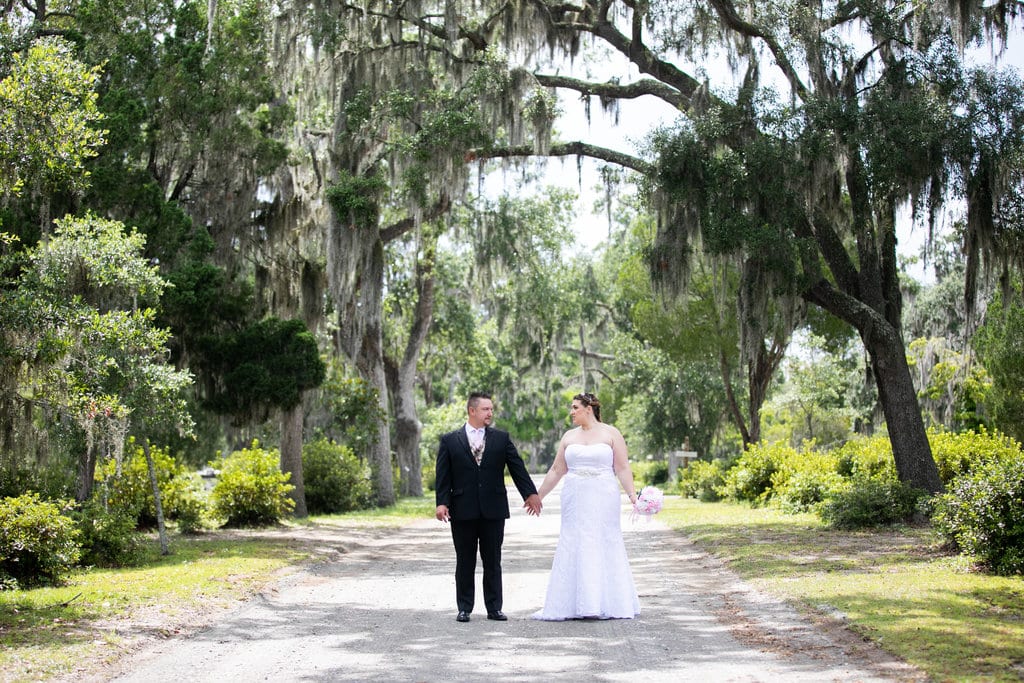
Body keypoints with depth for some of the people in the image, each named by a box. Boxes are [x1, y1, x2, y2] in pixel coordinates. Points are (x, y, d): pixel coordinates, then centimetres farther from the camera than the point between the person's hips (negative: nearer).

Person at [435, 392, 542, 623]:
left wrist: (530, 493, -2)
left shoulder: (501, 438, 7)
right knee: (465, 562, 6)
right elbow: (443, 476, 0)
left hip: (493, 509, 1)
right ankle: (464, 608, 14)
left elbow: (517, 467, 5)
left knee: (493, 561, 6)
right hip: (463, 510, -1)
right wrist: (442, 502, -10)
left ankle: (494, 608, 13)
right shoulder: (450, 441, 3)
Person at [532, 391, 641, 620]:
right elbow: (556, 471, 15)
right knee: (573, 549, 1)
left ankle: (608, 604, 8)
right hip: (576, 501, 3)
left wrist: (632, 493, -15)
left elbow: (623, 468, -4)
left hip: (603, 500, -3)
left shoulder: (611, 433, 1)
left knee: (605, 548, 0)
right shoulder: (569, 436, 11)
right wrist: (538, 496, 14)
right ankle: (576, 605, 5)